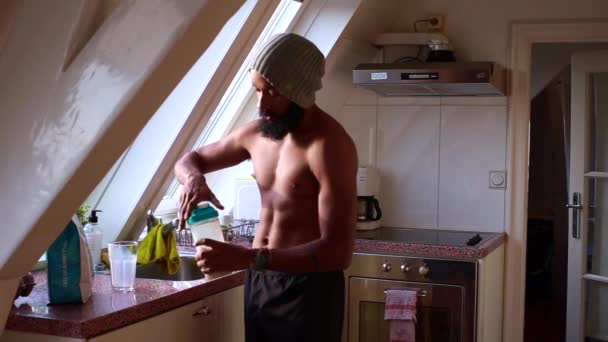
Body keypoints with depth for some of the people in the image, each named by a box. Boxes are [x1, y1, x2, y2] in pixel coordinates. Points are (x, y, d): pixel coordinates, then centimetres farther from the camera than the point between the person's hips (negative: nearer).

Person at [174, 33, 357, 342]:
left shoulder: (329, 145, -21)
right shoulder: (256, 133, 3)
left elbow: (338, 252, -27)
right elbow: (191, 160, 18)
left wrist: (245, 258, -34)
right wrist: (194, 178, -8)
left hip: (308, 288, -7)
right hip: (259, 280, 7)